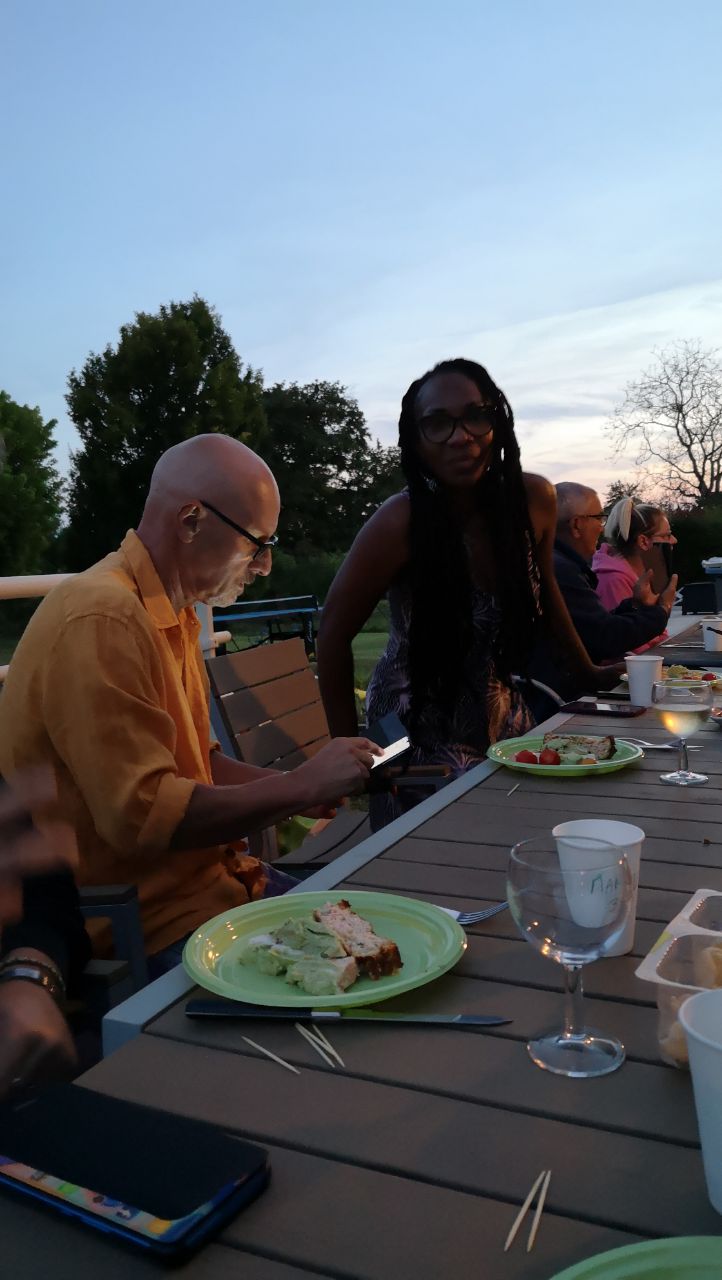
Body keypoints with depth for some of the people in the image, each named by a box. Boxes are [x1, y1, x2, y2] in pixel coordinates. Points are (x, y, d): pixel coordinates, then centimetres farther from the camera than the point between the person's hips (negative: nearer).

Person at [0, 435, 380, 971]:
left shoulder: (171, 615, 10)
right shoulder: (102, 622, -22)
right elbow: (141, 817, -25)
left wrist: (299, 787, 1)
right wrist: (300, 787, -18)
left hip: (202, 879, 9)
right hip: (151, 924, -9)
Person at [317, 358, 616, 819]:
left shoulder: (534, 499, -11)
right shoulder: (401, 522, -25)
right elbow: (335, 636, -16)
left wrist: (587, 670, 18)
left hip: (503, 715, 5)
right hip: (419, 734, -5)